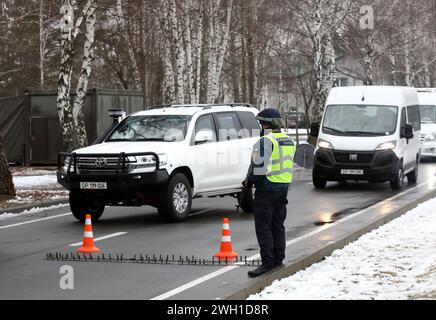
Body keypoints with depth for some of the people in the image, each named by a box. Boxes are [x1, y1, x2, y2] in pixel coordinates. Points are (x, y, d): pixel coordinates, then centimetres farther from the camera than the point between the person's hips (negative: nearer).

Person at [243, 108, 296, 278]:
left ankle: (267, 262, -10)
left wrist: (249, 180, -1)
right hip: (283, 187, 9)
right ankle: (278, 259, 18)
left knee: (263, 226, -6)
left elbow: (259, 167, -20)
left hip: (267, 188, -9)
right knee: (278, 225, 15)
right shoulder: (288, 141, 13)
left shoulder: (265, 141, -16)